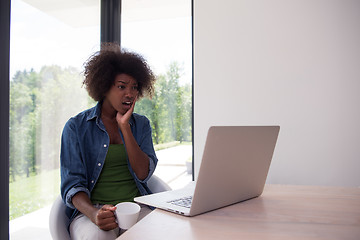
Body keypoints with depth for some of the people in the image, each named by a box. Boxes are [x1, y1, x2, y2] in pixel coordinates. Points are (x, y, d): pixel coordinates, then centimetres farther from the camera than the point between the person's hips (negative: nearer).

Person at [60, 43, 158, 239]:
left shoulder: (141, 124, 9)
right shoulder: (76, 127, 2)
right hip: (91, 209, -2)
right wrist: (93, 213, -24)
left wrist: (125, 127, -10)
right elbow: (72, 184, -4)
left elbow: (143, 174, -3)